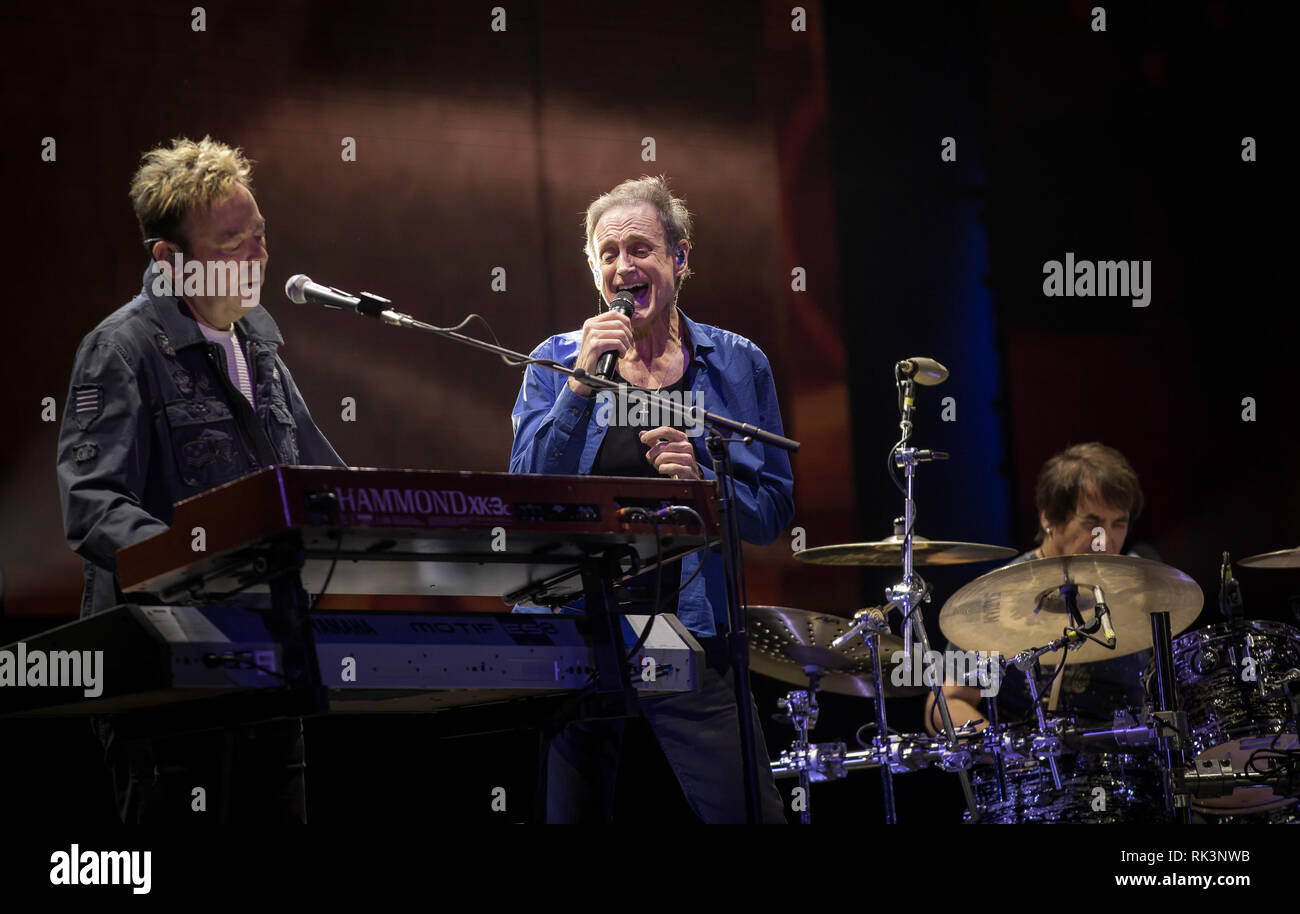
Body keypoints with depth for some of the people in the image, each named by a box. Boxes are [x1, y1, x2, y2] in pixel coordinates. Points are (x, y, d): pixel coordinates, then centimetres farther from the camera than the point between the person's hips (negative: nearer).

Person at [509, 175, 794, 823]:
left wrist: (701, 478, -15)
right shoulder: (557, 362, 6)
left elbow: (774, 512, 4)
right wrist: (581, 384, -16)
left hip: (691, 629, -1)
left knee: (748, 813, -10)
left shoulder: (737, 365, 5)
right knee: (574, 814, 6)